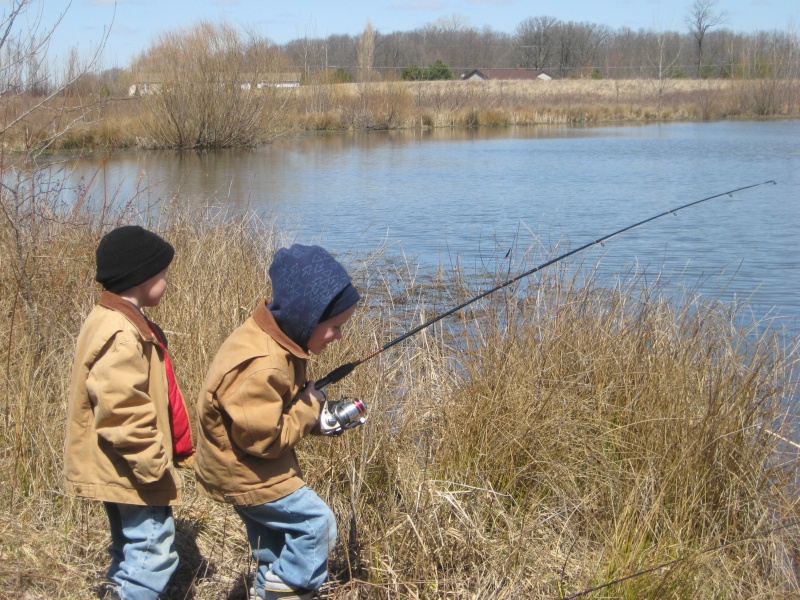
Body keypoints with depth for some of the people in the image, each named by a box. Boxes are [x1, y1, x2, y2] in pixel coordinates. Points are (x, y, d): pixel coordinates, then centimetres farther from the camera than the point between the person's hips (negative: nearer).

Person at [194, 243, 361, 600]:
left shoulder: (276, 340, -2)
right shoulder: (260, 367, -34)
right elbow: (265, 438, -30)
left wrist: (320, 417, -3)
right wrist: (309, 407, -18)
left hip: (243, 468, 10)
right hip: (245, 473, -10)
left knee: (273, 541, 24)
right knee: (317, 523, -6)